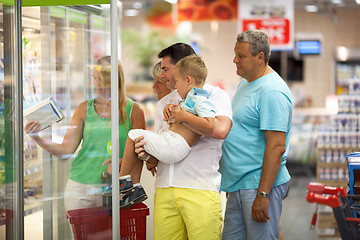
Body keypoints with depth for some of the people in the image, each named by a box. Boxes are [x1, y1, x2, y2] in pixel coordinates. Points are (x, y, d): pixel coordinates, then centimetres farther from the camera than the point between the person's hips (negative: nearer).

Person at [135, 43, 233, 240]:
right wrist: (147, 154, -3)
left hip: (200, 189, -5)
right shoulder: (164, 103, 22)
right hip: (164, 188, 5)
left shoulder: (215, 95, 3)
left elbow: (220, 130, -18)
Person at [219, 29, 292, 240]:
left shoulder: (272, 92, -18)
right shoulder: (246, 83, 14)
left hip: (260, 185, -10)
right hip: (238, 184, 10)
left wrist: (262, 195, -25)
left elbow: (276, 146, -23)